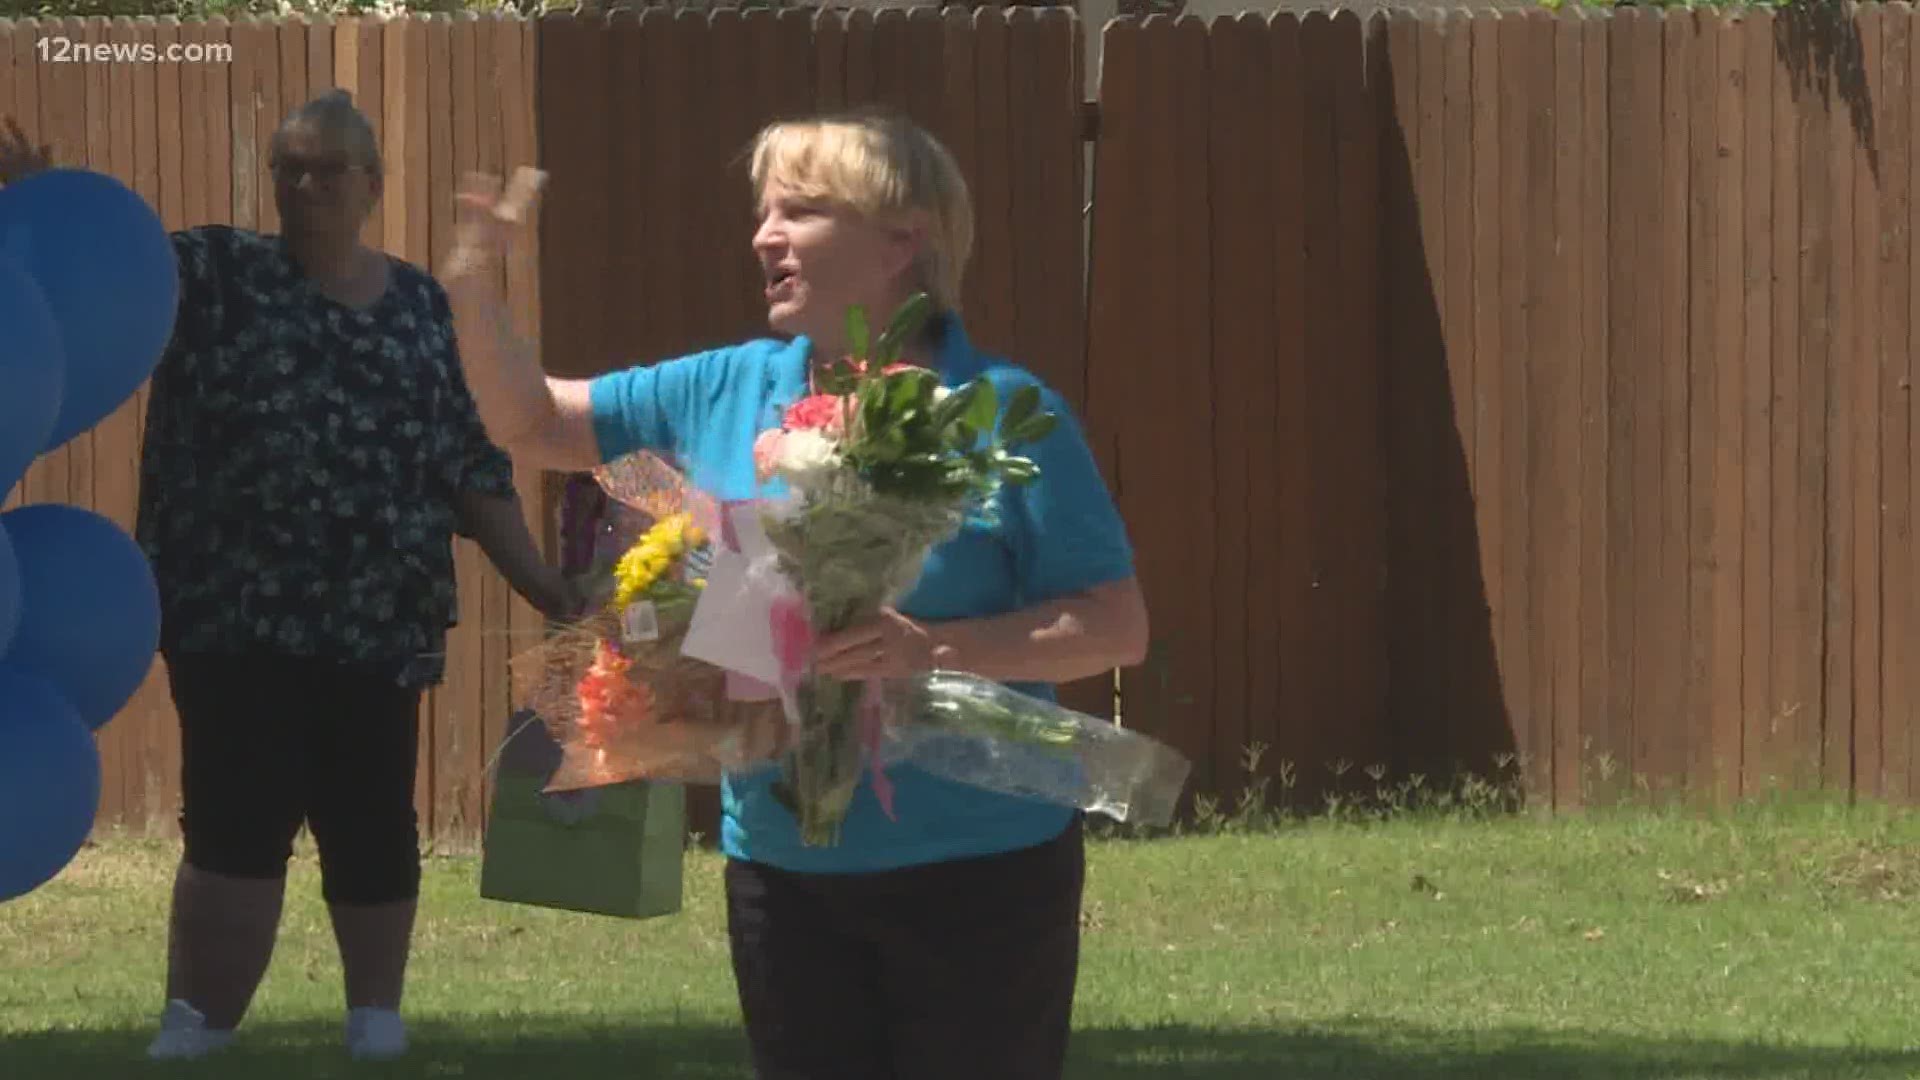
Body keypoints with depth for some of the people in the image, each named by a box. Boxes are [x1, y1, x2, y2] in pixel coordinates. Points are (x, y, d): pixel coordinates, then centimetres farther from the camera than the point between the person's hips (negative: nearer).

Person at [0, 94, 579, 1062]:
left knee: (371, 821, 9)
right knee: (238, 818, -6)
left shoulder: (420, 306, 11)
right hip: (237, 614, -3)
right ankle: (195, 1034, -1)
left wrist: (542, 586, 8)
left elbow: (468, 466, 13)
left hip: (376, 621, 3)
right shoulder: (216, 273, 2)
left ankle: (376, 1019, 23)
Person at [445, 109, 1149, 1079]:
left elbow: (1116, 629, -11)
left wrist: (937, 650, -25)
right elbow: (531, 426, 15)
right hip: (784, 877, 5)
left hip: (976, 878, -5)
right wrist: (472, 285, -2)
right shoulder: (726, 392, 6)